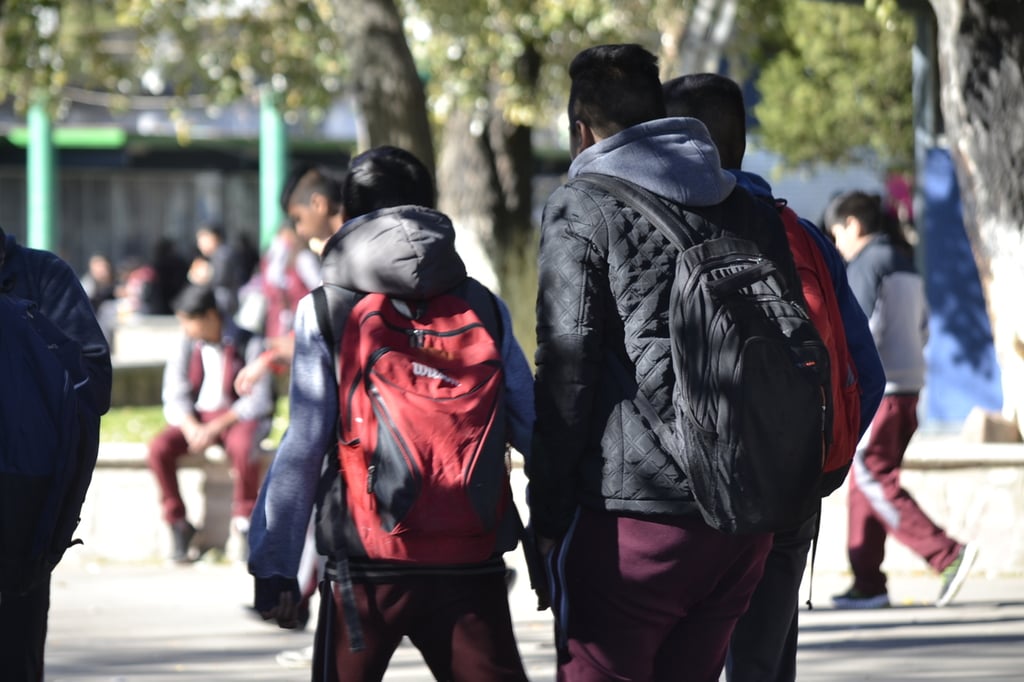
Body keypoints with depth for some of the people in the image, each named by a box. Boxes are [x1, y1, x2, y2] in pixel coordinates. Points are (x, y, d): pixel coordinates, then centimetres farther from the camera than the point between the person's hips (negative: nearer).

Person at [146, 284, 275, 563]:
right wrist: (192, 429, -19)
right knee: (159, 448, -25)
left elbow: (259, 400, -14)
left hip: (238, 417, -4)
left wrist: (217, 427, -22)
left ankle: (245, 517, -15)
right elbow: (175, 397, 1)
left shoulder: (248, 344, -9)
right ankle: (178, 524, -11)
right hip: (195, 417, 4)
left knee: (242, 447, -39)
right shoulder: (187, 344, 3)